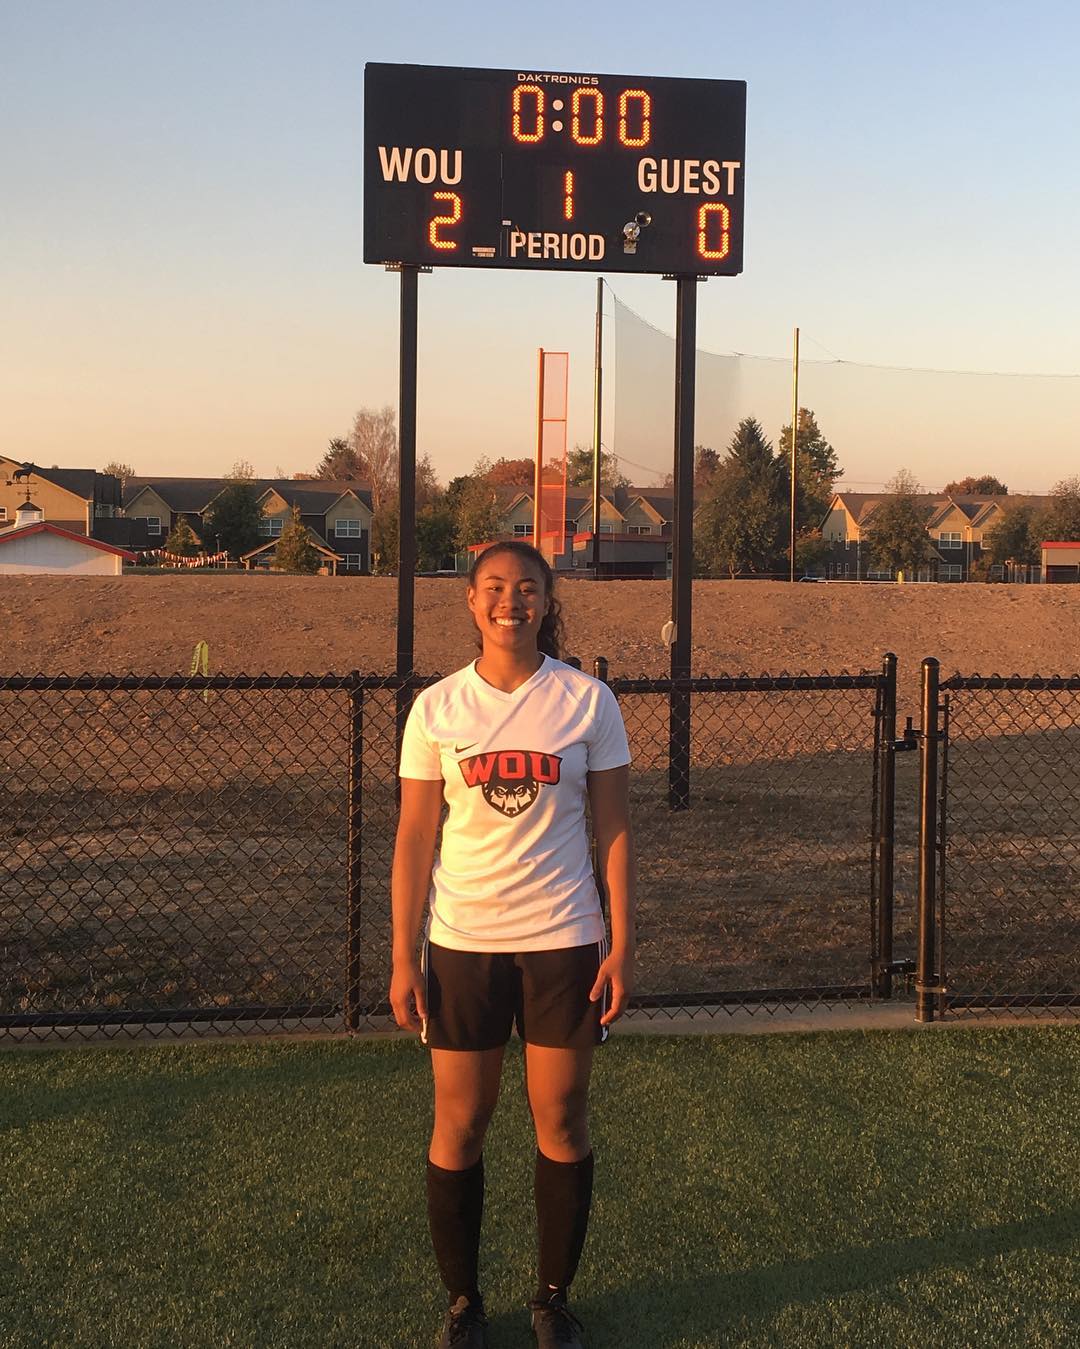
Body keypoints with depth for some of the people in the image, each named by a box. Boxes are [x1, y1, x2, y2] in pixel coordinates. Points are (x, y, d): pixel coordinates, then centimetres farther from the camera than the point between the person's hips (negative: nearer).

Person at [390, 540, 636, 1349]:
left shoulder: (588, 700, -2)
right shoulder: (436, 708, -1)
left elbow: (615, 830, 0)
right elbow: (415, 838, 1)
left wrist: (622, 947, -4)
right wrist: (403, 960, -3)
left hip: (563, 941, 0)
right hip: (462, 944, 0)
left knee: (562, 1122, 7)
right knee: (459, 1125, 6)